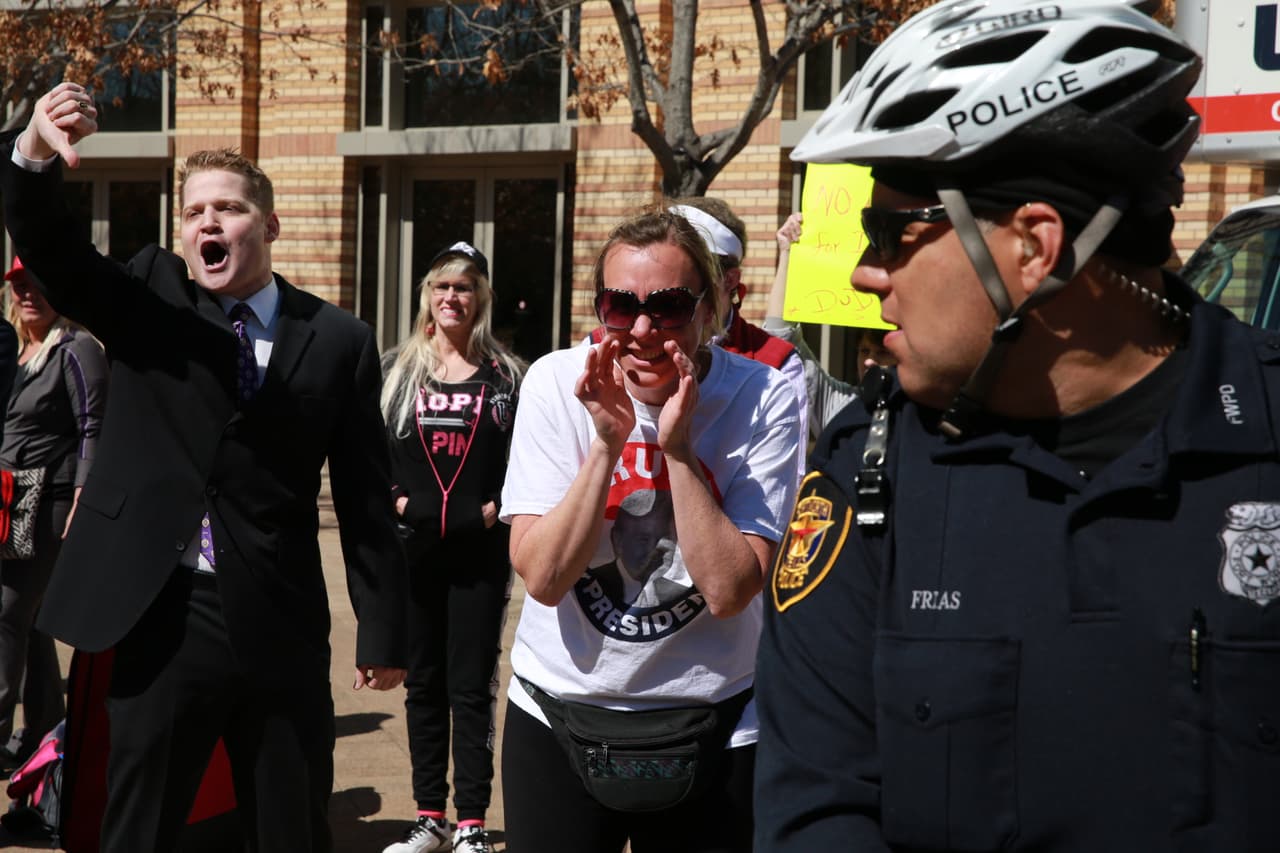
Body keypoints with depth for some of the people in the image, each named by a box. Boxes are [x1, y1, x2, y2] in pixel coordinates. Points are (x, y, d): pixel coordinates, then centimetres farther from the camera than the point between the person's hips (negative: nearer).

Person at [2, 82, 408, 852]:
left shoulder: (336, 338, 1)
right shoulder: (147, 297, 5)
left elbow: (366, 495, 2)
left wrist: (383, 630, 3)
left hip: (280, 629, 0)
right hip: (158, 620, 1)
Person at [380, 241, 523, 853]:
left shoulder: (507, 376, 3)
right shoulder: (396, 370, 7)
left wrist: (498, 505, -11)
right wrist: (395, 499, -7)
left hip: (481, 550, -2)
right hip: (413, 548, 2)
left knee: (471, 688, -1)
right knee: (423, 684, 9)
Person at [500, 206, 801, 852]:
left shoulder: (763, 400, -13)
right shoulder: (555, 384, -10)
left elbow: (729, 591, -19)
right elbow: (543, 578, -15)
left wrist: (678, 447, -25)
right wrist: (608, 441, -24)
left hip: (710, 729, -1)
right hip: (556, 718, 1)